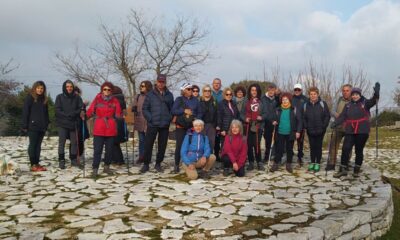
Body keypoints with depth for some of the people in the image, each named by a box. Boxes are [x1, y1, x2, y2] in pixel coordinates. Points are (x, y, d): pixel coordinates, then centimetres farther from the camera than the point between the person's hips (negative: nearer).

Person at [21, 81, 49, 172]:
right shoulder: (29, 98, -4)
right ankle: (33, 165, 0)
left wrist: (46, 124, 10)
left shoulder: (44, 99, 13)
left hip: (42, 127, 6)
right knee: (32, 145, -2)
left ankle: (37, 163, 13)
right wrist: (24, 126, -11)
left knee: (38, 145, 8)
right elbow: (25, 112, -7)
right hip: (32, 126, -5)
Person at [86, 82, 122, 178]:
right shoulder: (97, 99, 2)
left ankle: (107, 166, 25)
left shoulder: (115, 101, 5)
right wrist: (85, 116, -12)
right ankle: (95, 169, 1)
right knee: (97, 149, -5)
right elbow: (90, 111, 1)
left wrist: (120, 116, -10)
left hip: (111, 129, 2)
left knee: (109, 149, 9)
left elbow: (118, 114, 5)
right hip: (99, 129, -2)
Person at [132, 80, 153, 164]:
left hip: (149, 122, -5)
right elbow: (133, 107, 15)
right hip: (139, 122, 5)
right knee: (141, 140, 11)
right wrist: (134, 110, -6)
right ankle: (141, 156, 18)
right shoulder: (138, 96, 11)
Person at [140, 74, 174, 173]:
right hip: (152, 125, -2)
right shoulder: (150, 94, 2)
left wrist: (169, 118, -1)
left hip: (165, 125, 2)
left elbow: (172, 108, 13)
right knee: (148, 145, 0)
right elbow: (145, 108, 1)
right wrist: (150, 119, -9)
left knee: (162, 146, 7)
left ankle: (158, 164, 20)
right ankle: (146, 164, 11)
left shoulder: (169, 95, 8)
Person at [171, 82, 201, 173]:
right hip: (181, 127, -2)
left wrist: (197, 119, -6)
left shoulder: (195, 100, 10)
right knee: (179, 145, -1)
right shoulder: (179, 99, 3)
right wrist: (184, 110, -13)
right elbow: (173, 111, -5)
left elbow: (199, 113, 13)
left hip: (192, 126, 2)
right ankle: (176, 165, 11)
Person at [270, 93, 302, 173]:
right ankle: (276, 164, 13)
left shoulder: (294, 109, -2)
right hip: (280, 133, 1)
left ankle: (288, 165, 21)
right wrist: (274, 122, -6)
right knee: (279, 149, 3)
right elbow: (275, 119, 17)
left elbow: (299, 121, -2)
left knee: (289, 149, 10)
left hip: (290, 133, -1)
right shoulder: (278, 110, 5)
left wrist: (298, 131, -8)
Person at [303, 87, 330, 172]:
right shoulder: (306, 105, 4)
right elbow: (303, 117, 9)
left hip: (320, 131, -2)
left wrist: (323, 126, -8)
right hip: (310, 131, 2)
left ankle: (318, 163, 14)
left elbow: (327, 116, -2)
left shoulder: (322, 104, -3)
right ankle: (312, 163, 20)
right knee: (312, 147, 9)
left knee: (318, 147, 5)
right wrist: (306, 127, -1)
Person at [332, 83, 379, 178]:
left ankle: (357, 170, 21)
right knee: (345, 149, -4)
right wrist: (335, 123, -14)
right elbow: (342, 116, 3)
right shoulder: (348, 105, 8)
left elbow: (373, 101, -19)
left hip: (362, 131, -2)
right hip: (350, 131, 2)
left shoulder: (365, 103, 0)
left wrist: (376, 93, -38)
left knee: (359, 150, 8)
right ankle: (343, 169, 6)